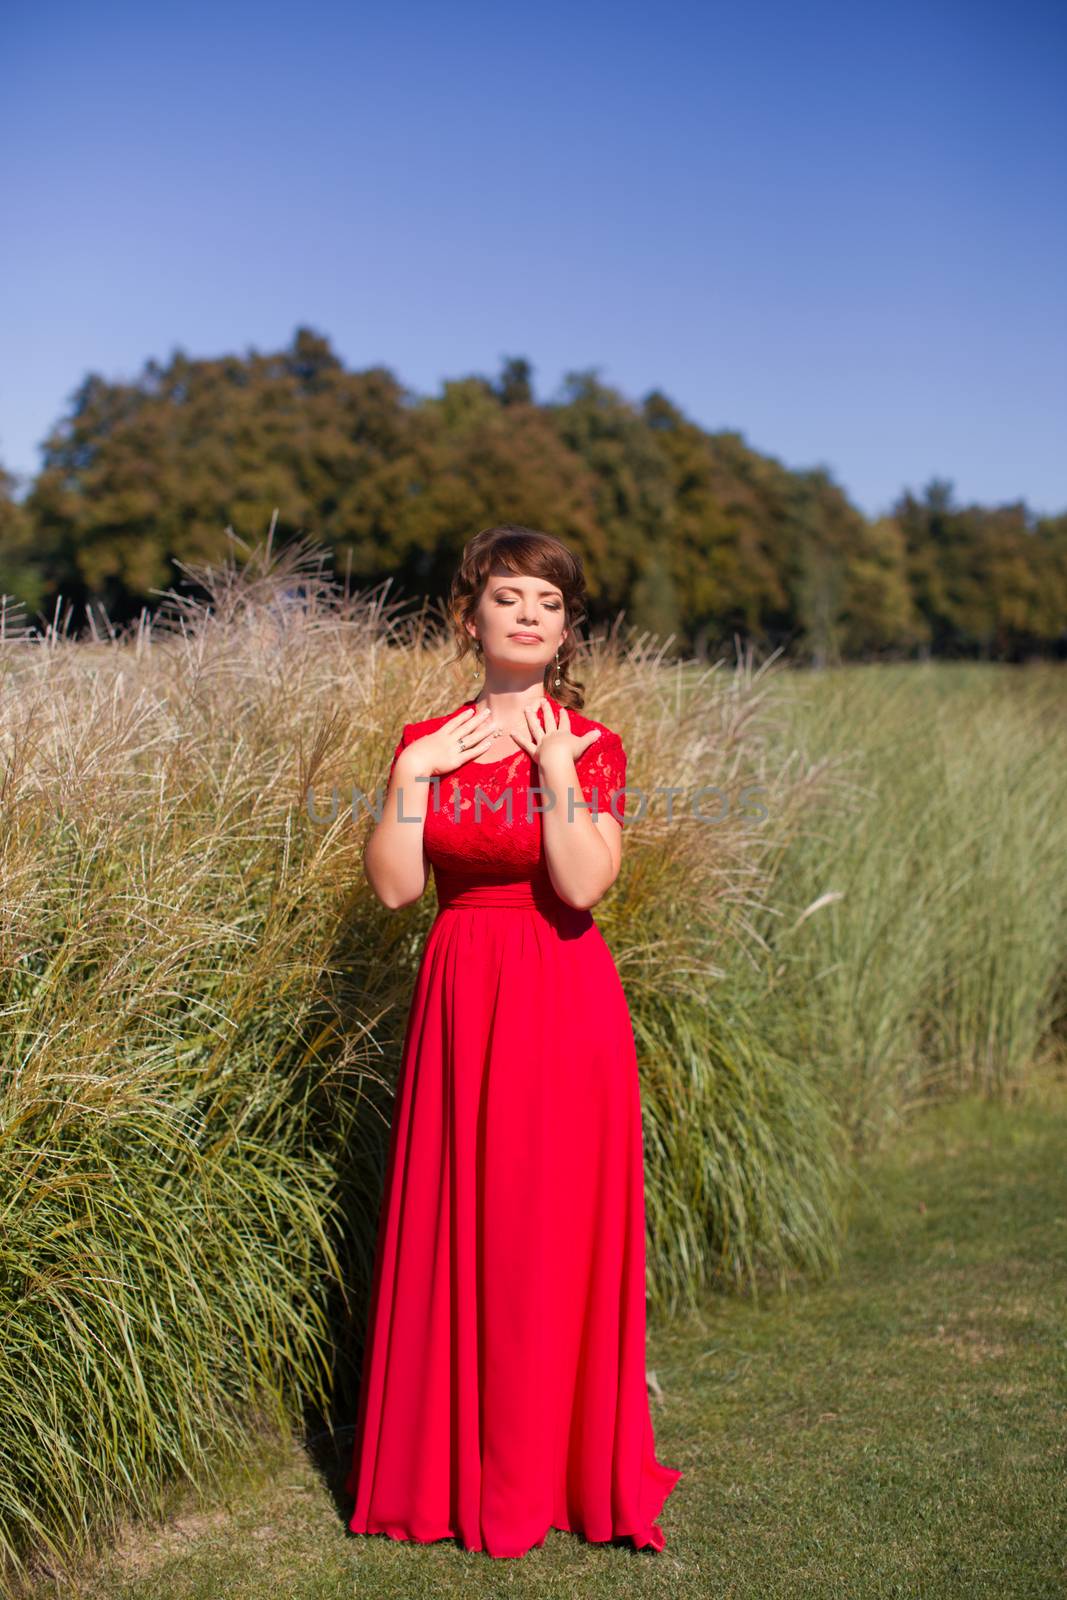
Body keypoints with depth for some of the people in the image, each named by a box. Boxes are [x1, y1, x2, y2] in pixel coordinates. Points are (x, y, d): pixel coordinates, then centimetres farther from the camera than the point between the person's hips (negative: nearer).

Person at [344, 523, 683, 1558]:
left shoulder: (590, 747, -2)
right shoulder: (425, 743, 6)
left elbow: (581, 886, -16)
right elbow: (394, 887, -4)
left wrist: (555, 765, -16)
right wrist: (413, 776, -10)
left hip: (562, 1006, -2)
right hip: (458, 1000, 3)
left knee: (554, 1229, 3)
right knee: (452, 1227, 7)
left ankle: (557, 1467, 19)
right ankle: (452, 1464, 22)